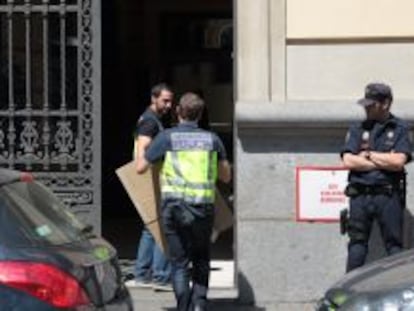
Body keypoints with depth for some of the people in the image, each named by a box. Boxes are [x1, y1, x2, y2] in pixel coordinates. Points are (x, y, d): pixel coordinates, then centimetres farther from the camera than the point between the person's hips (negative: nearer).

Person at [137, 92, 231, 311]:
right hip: (204, 206, 2)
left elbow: (140, 168, 5)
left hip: (174, 205, -2)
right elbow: (226, 177, 15)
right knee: (201, 260, 19)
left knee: (179, 262, 6)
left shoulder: (167, 137, -1)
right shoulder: (212, 139, 7)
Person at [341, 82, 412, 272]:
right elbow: (348, 161, -2)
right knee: (357, 245, 2)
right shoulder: (357, 130, 12)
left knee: (394, 245, 0)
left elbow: (398, 162, -8)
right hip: (360, 195, 2)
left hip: (388, 195, -2)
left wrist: (368, 155, 0)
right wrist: (384, 162, -4)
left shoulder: (400, 129, 6)